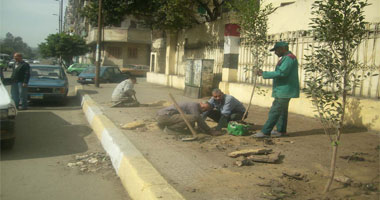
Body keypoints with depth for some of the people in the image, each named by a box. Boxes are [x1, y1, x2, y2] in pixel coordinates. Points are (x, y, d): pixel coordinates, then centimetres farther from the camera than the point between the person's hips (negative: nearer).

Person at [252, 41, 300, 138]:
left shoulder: (289, 58, -17)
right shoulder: (286, 58, 18)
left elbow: (281, 73, -27)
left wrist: (264, 74, -23)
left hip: (284, 91, -11)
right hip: (283, 90, 11)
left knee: (275, 111, -9)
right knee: (282, 111, 15)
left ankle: (265, 132, -7)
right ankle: (281, 130, 23)